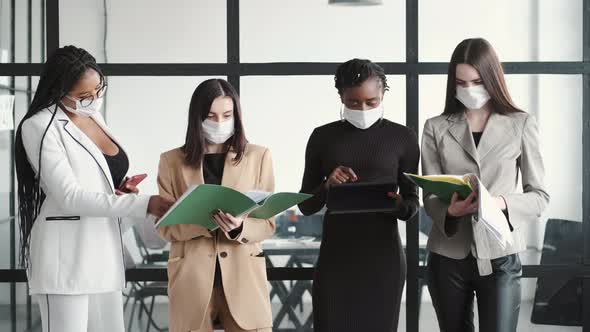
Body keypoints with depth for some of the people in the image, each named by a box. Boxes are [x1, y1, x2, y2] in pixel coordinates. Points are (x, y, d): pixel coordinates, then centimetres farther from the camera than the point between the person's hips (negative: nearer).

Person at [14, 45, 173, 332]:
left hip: (104, 253, 7)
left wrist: (122, 191, 2)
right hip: (66, 256, -7)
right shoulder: (40, 126, -10)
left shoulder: (94, 117, 13)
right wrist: (143, 204, -23)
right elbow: (69, 196, -18)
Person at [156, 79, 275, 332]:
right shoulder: (172, 161, 6)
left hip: (244, 274, 0)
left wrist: (239, 227, -18)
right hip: (191, 276, 0)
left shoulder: (258, 157, 6)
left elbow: (267, 223, 4)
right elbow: (165, 226, 2)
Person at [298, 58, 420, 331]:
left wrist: (398, 204, -17)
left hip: (383, 255, 0)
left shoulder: (402, 137, 2)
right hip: (335, 255, 1)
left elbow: (412, 203, 5)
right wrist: (327, 186, -13)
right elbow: (306, 205, 7)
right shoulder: (323, 137, 5)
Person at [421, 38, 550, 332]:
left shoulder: (521, 125, 0)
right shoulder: (436, 128, 4)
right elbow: (430, 196, 1)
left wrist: (501, 203, -20)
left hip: (499, 256, -2)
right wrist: (451, 210, -22)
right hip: (448, 257, 2)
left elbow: (539, 195, 0)